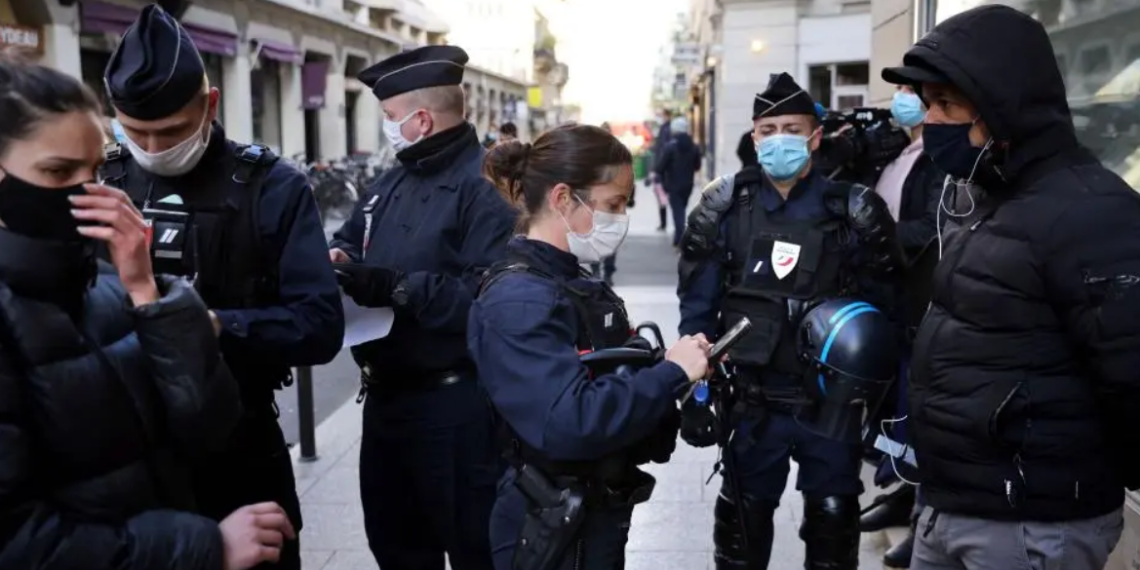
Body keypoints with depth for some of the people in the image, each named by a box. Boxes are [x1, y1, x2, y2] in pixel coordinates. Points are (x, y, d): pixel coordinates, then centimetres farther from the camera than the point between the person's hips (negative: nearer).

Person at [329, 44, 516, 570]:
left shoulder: (484, 184, -20)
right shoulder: (394, 181, 11)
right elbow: (351, 236, 21)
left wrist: (396, 288, -31)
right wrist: (338, 258, -2)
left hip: (454, 405, -9)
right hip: (385, 396, 9)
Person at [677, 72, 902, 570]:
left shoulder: (855, 212, -5)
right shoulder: (725, 209, -2)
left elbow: (882, 314, -3)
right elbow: (698, 308, 0)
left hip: (834, 402, -1)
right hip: (753, 401, 1)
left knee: (833, 521, 14)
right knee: (743, 519, 16)